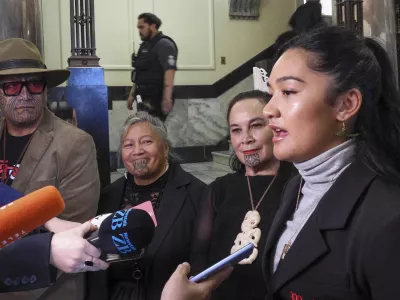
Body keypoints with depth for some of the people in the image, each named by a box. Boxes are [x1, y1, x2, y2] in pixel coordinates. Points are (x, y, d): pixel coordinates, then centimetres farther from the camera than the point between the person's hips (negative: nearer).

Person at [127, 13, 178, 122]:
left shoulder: (164, 45, -11)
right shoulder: (145, 45, 18)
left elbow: (169, 72, -22)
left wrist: (167, 98, -30)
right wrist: (132, 94, 21)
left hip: (156, 99, -9)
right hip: (144, 98, 9)